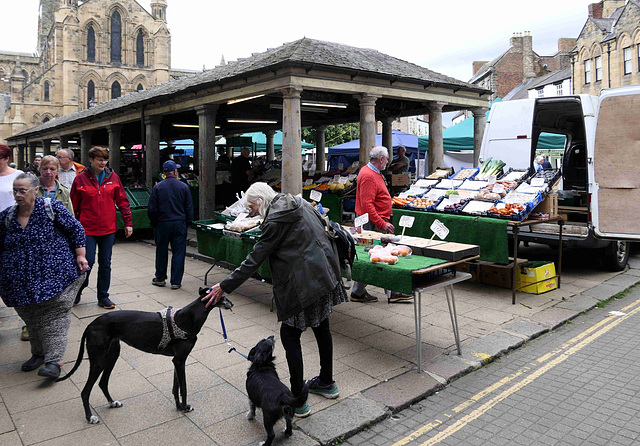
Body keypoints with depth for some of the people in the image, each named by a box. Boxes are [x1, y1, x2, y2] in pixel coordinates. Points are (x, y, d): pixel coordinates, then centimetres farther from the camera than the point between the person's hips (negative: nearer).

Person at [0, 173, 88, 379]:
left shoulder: (51, 207, -7)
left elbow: (76, 229, -3)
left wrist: (80, 256, -7)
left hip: (55, 275, -5)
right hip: (21, 282, 5)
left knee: (55, 315, -9)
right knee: (31, 319, 13)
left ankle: (53, 360, -7)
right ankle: (38, 354, 30)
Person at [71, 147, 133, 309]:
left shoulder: (113, 177, 3)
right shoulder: (81, 179, -2)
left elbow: (122, 201, 6)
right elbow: (74, 205, 2)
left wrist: (128, 222, 2)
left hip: (108, 229, 2)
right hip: (87, 229, -2)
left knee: (105, 263, 9)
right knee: (88, 262, -2)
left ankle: (103, 297, 21)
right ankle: (77, 291, 24)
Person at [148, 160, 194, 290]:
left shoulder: (157, 187, -4)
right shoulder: (184, 187, -3)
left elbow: (151, 209, -3)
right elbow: (189, 208, 0)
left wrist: (154, 223, 11)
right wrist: (187, 222, 11)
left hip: (162, 224, 1)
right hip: (179, 224, 0)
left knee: (161, 251, 14)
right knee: (178, 252, 4)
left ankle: (160, 278, 26)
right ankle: (176, 281, 6)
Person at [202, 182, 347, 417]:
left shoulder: (275, 221, -14)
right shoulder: (302, 204, 10)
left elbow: (254, 260, -14)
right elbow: (324, 228, 19)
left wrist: (224, 286, -8)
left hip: (305, 284, -9)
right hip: (325, 275, 9)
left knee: (290, 335, 2)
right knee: (321, 328, 21)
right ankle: (326, 383, 38)